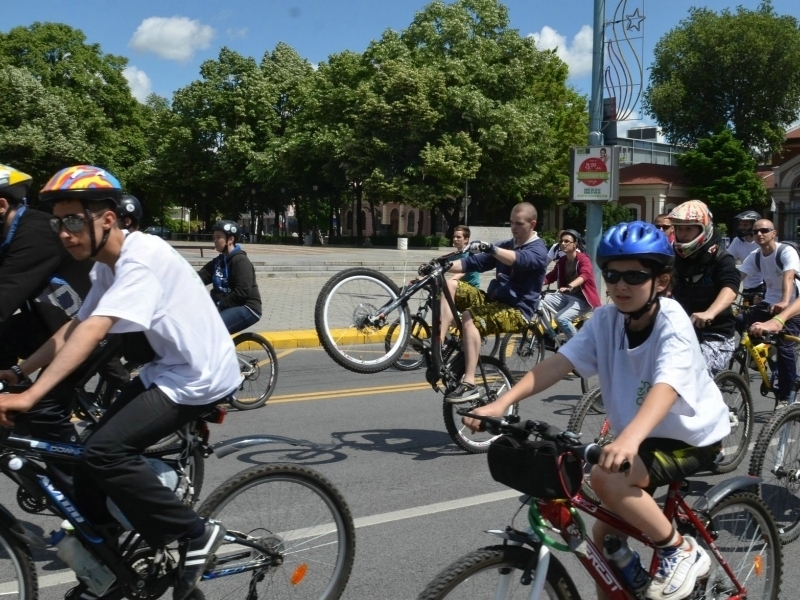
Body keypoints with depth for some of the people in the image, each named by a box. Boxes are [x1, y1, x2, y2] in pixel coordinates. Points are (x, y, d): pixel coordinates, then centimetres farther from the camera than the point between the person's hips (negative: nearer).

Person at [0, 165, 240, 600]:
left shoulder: (142, 259, -23)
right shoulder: (108, 266, 7)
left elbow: (91, 332, -34)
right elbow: (73, 329, 10)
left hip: (200, 377, -10)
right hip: (168, 369, 10)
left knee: (104, 454, -19)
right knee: (94, 455, 6)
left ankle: (195, 533, -3)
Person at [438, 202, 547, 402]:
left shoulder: (538, 251, -7)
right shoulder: (506, 246, 17)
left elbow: (518, 260, -30)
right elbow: (474, 262, 11)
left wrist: (490, 248, -48)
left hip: (516, 311, -8)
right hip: (493, 300, 8)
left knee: (469, 317, -34)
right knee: (449, 285, -11)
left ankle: (469, 384, -35)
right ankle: (438, 345, -22)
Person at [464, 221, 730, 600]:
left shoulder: (672, 323, -24)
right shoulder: (605, 319, -9)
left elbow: (666, 386, -41)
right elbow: (559, 362, -19)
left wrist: (630, 437, -60)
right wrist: (502, 402, -34)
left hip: (692, 437, -6)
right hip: (640, 436, 6)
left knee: (606, 477, -28)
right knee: (605, 538, 4)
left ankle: (682, 552, -9)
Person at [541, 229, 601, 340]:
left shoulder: (583, 259, -13)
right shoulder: (562, 261, 8)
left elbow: (584, 275, -33)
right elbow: (552, 276, 3)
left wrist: (569, 287, -52)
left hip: (582, 299, -7)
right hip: (566, 296, 7)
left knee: (561, 318, -30)